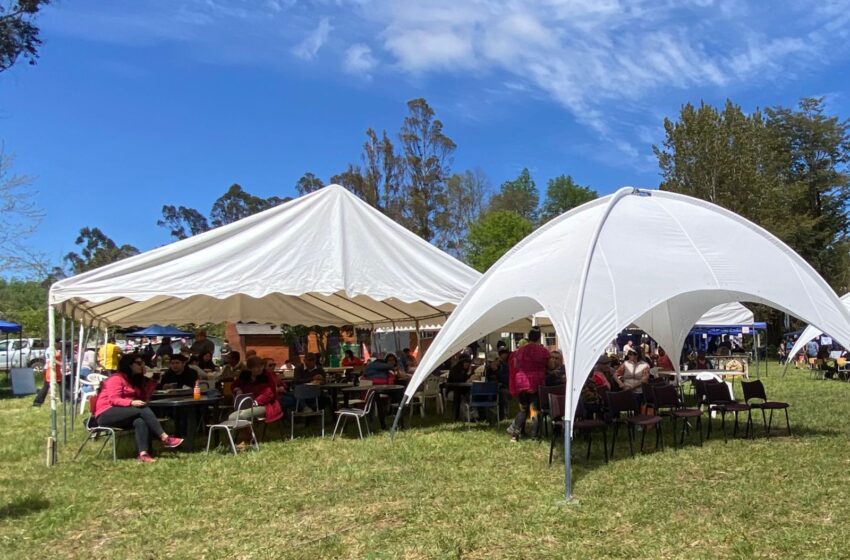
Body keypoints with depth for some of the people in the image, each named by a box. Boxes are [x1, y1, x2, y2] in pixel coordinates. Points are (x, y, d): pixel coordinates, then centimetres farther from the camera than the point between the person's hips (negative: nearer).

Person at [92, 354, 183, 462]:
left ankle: (143, 453, -44)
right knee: (143, 409, -28)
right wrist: (131, 403, -32)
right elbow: (114, 400, -17)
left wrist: (152, 380, 5)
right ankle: (165, 438, -31)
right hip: (106, 415, -7)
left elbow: (143, 398, 10)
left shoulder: (133, 380, 19)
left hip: (123, 415, 7)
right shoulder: (116, 378, -6)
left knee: (140, 421, -28)